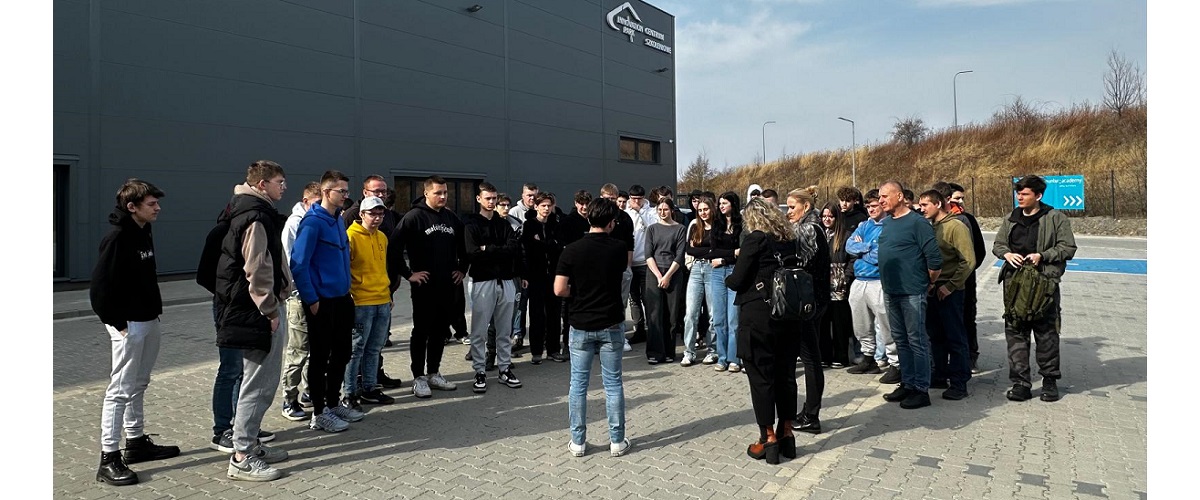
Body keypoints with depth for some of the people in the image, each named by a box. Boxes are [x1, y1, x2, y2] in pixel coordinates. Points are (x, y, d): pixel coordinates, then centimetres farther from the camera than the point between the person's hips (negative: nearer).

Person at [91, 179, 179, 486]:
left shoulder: (144, 234, 11)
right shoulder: (118, 238, -16)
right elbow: (100, 286, -18)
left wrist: (155, 310, 13)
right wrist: (117, 322, -16)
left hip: (149, 322, 9)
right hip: (129, 325, -9)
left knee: (138, 386, 17)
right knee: (121, 389, -4)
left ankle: (136, 442, 29)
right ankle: (109, 459, 3)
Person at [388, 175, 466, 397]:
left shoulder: (452, 218, 10)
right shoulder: (414, 217, -8)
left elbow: (463, 247, 23)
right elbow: (394, 247, -14)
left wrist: (462, 269, 13)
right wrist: (408, 274, -12)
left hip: (448, 286, 6)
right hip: (424, 286, -5)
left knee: (440, 331, 12)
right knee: (421, 331, 3)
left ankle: (434, 373, 24)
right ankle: (419, 378, 11)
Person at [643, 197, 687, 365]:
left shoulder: (679, 229, 6)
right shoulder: (652, 229, 11)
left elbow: (680, 256, -1)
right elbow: (648, 255, 4)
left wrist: (668, 276, -9)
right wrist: (658, 275, -8)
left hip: (673, 275, -1)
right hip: (654, 274, 1)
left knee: (671, 314, 0)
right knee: (654, 314, -4)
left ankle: (669, 352, 8)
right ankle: (655, 353, -1)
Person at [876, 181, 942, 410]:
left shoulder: (917, 223, -13)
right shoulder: (886, 222, 11)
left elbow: (935, 259, -14)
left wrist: (927, 283, -2)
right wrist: (888, 282, 17)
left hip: (911, 293, -8)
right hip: (890, 292, 8)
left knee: (917, 341, 0)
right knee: (900, 340, 14)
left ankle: (921, 389, 8)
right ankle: (907, 384, 25)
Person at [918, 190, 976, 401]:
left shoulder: (956, 227, -10)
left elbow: (968, 261, -15)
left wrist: (951, 285, -16)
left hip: (948, 292, -7)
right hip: (931, 290, 7)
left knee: (955, 338, 0)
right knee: (936, 336, 14)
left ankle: (959, 383, 6)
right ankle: (940, 376, 25)